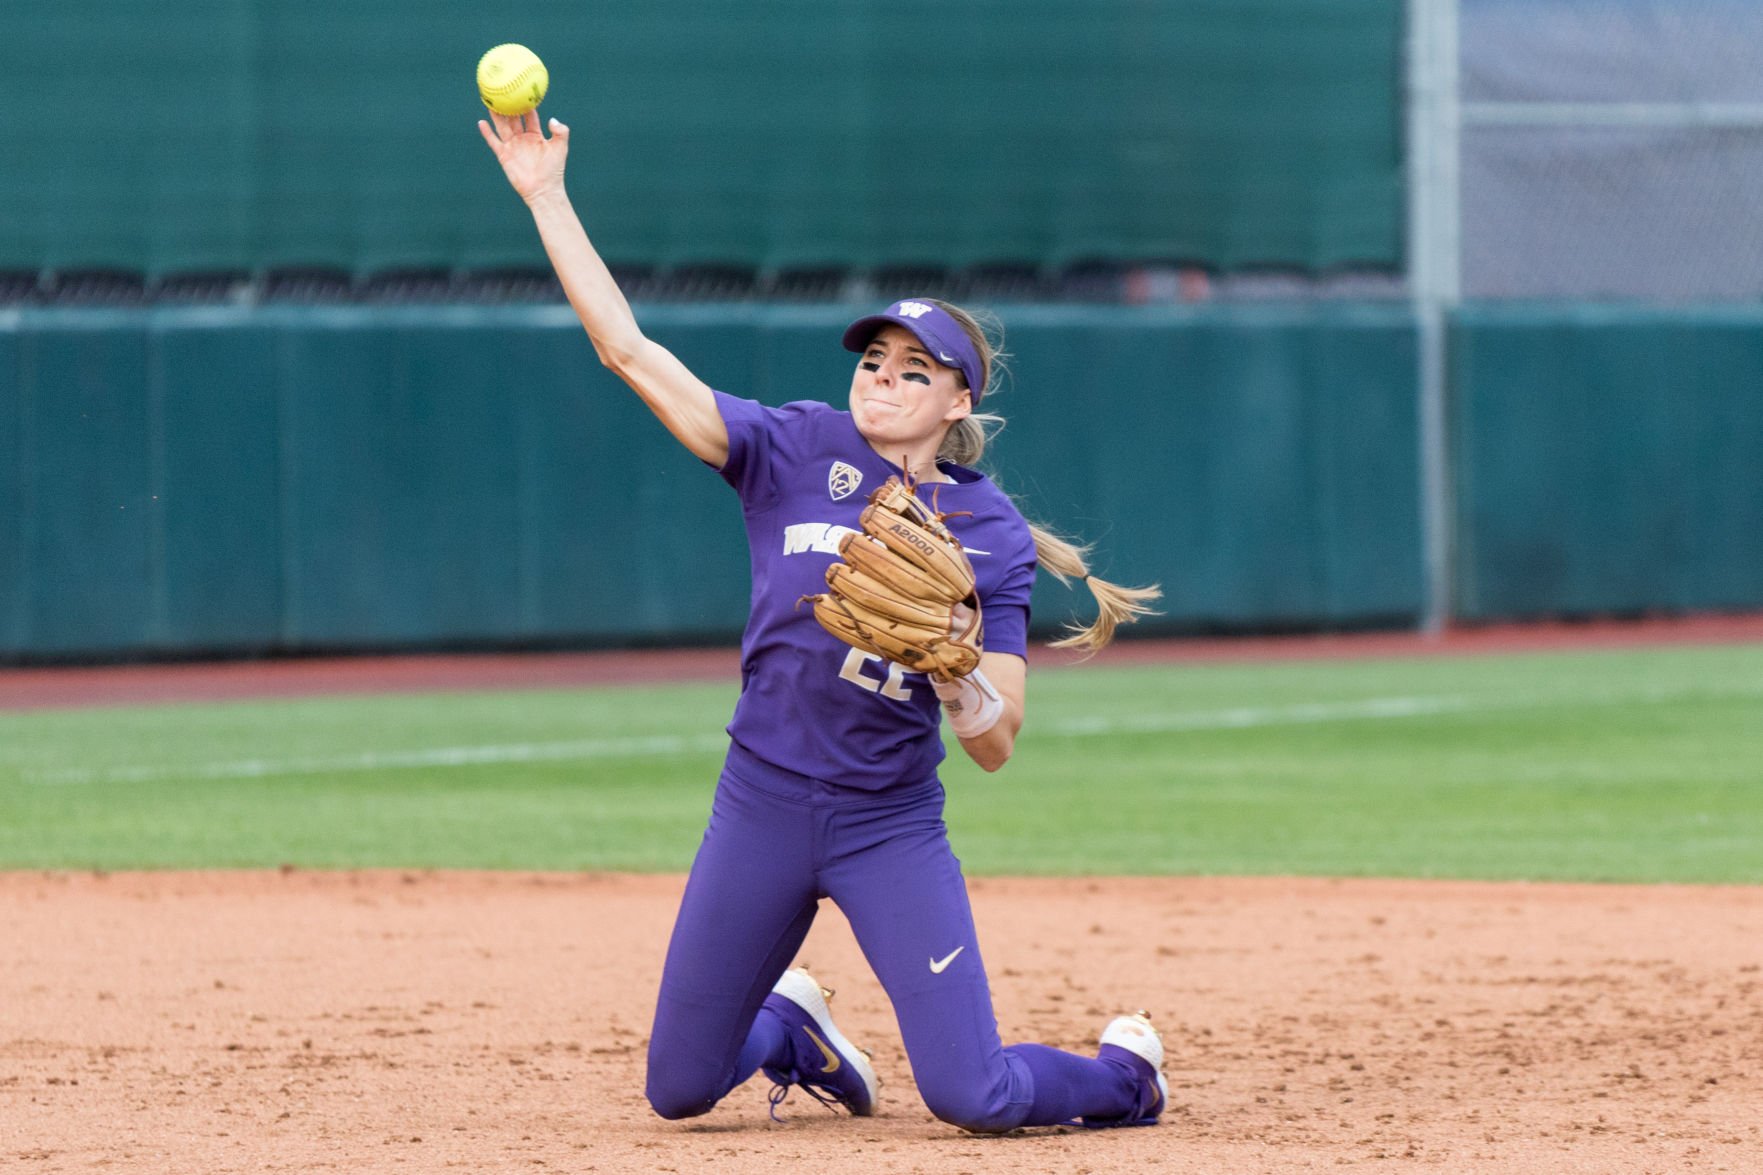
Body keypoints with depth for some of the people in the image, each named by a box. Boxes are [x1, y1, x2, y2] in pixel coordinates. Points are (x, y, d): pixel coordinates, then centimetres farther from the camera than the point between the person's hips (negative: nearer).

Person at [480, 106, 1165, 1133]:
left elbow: (997, 747, -8)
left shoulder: (991, 535, -5)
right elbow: (630, 349, -6)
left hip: (893, 826, -2)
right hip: (762, 806, 2)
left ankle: (1123, 1071, 22)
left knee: (973, 1100, -12)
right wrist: (547, 197, -11)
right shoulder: (795, 452, -2)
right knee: (678, 1089, 8)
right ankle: (788, 1028, 44)